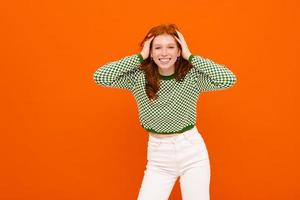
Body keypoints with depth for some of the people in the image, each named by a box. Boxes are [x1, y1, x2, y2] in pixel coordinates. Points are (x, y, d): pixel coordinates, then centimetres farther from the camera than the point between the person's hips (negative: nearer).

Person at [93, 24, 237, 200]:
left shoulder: (193, 76, -9)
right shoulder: (138, 77, -6)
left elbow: (229, 79, -24)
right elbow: (100, 77, -18)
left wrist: (190, 56, -18)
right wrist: (140, 56, -14)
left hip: (192, 151, 0)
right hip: (158, 156, 1)